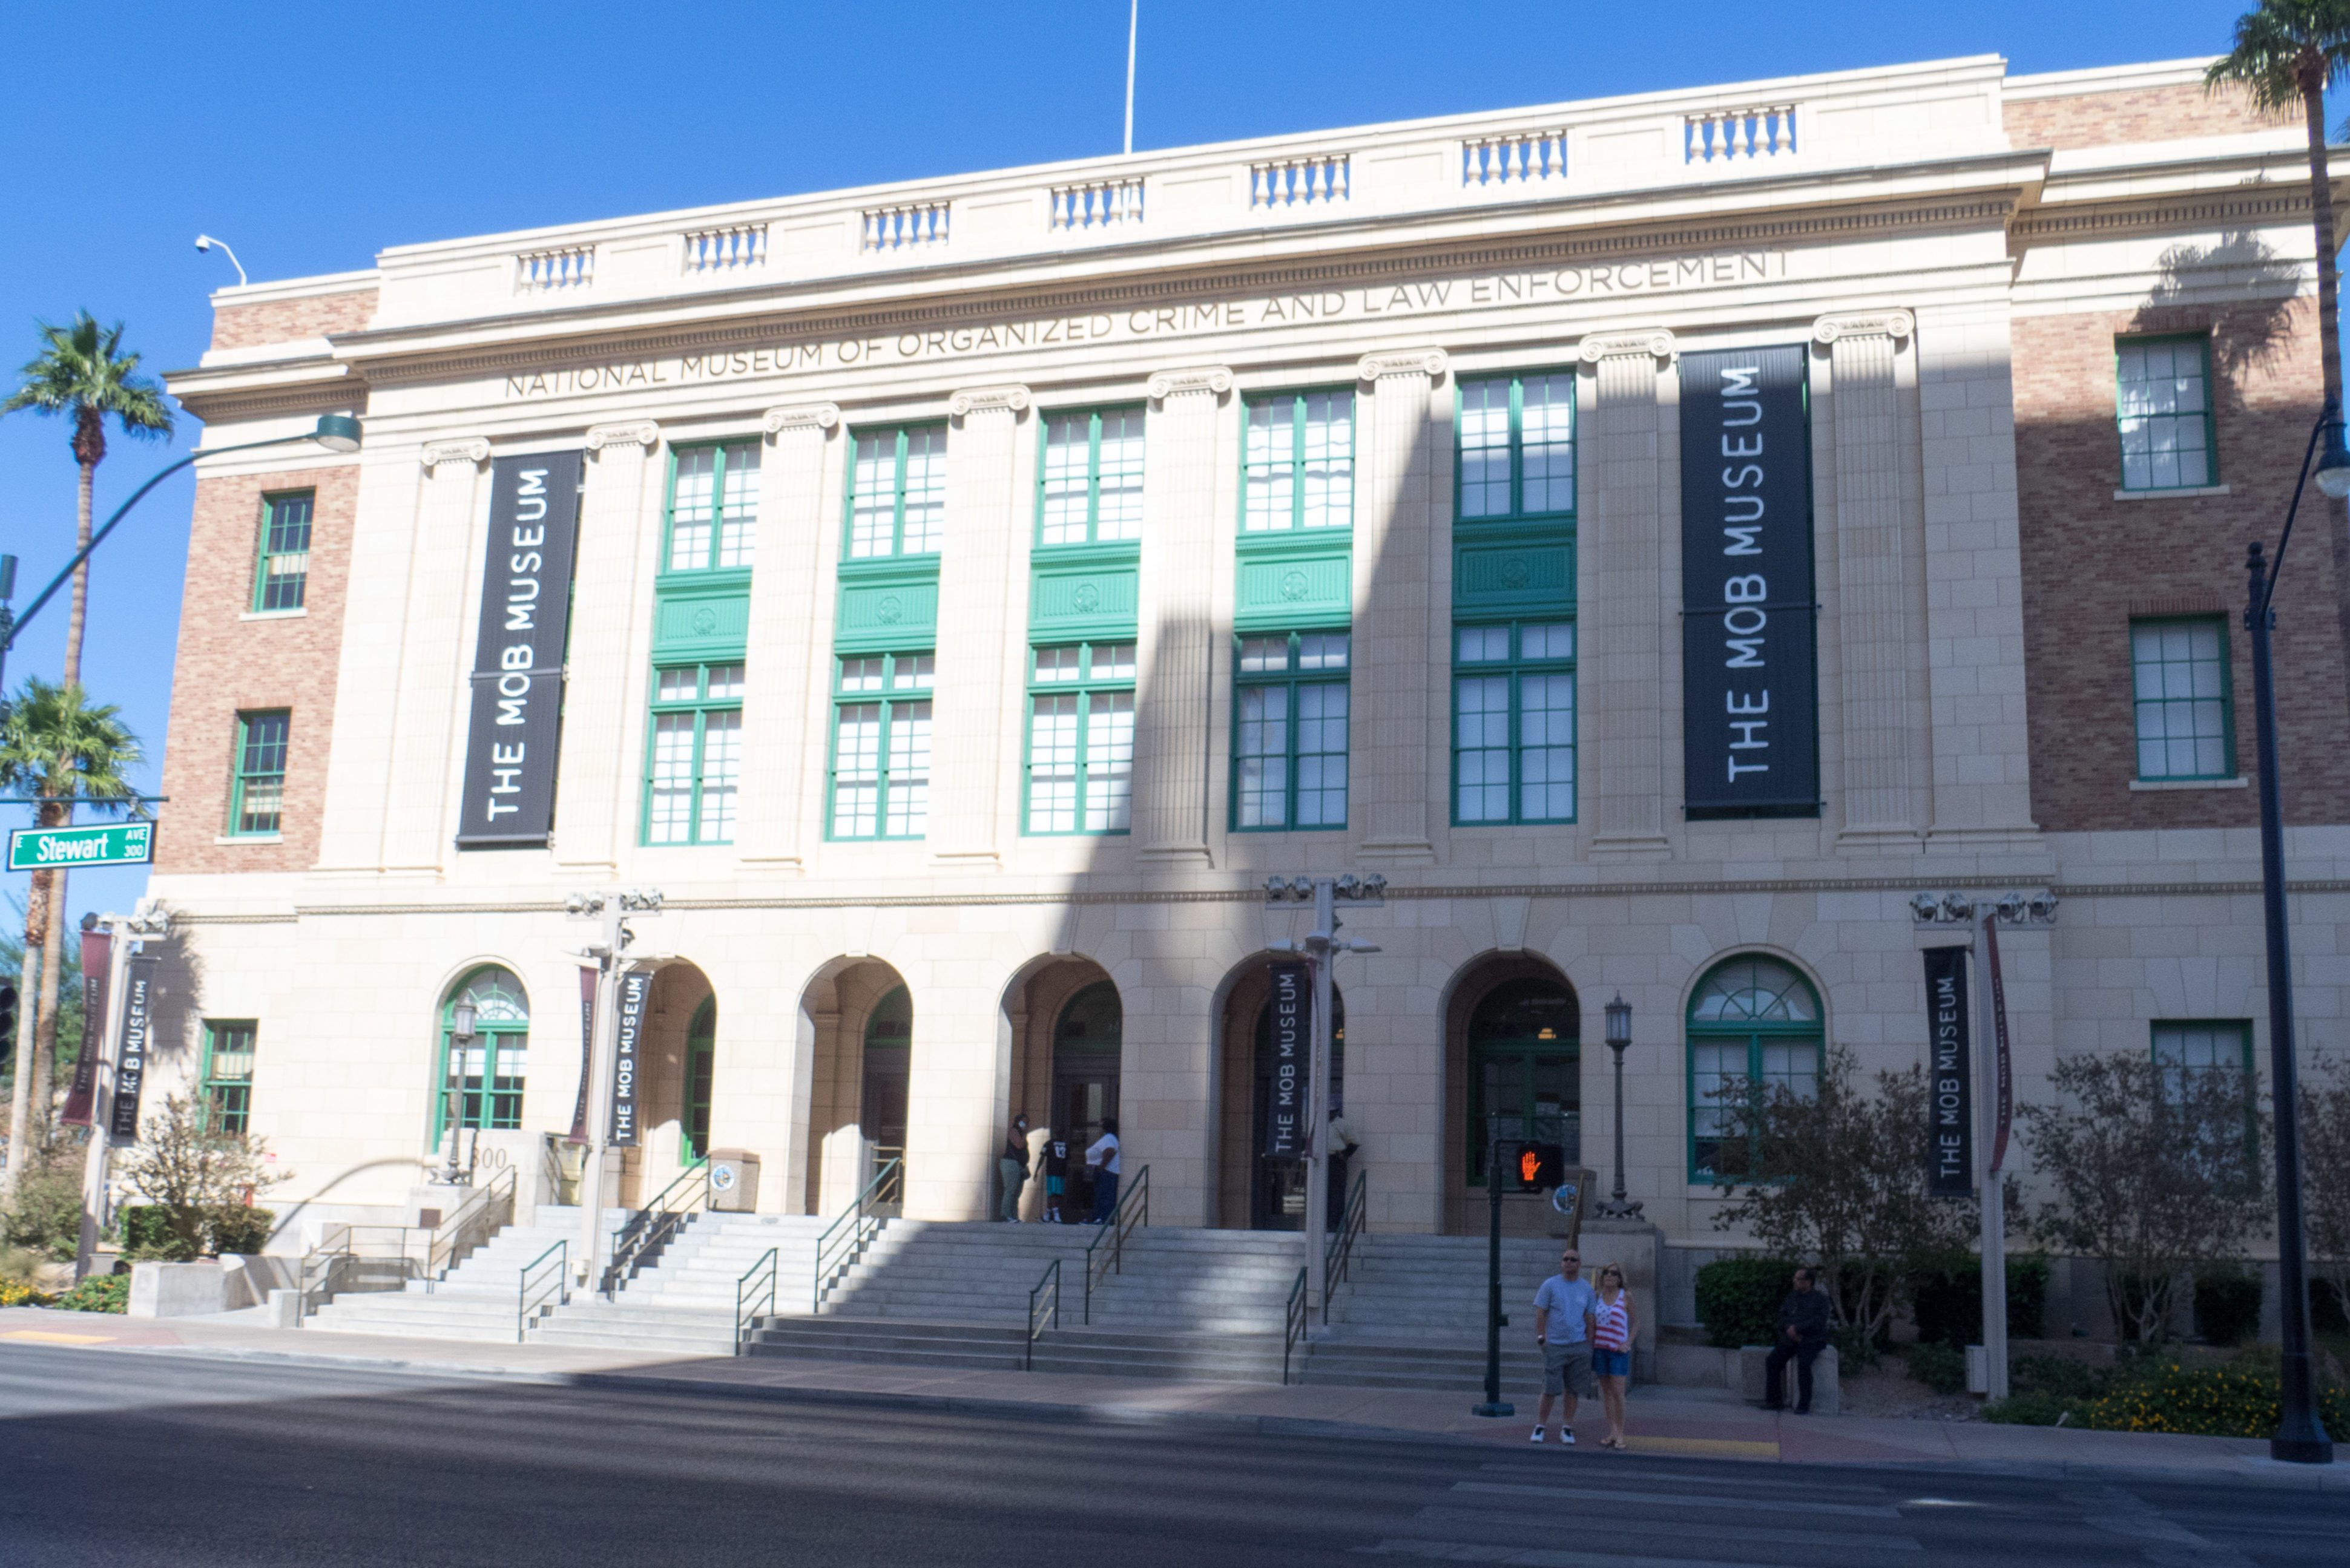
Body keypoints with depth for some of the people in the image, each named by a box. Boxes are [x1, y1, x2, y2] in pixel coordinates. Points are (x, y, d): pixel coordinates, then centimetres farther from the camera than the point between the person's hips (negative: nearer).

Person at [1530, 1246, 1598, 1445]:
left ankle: (1567, 1428, 16)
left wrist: (1589, 1344, 6)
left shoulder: (1586, 1289, 8)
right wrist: (1541, 1337, -7)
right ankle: (1540, 1425, 9)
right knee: (1550, 1389, -3)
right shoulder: (1550, 1285, 0)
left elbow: (1589, 1318, 11)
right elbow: (1540, 1313, -1)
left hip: (1579, 1346, 3)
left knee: (1572, 1390, 6)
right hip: (1554, 1345, -3)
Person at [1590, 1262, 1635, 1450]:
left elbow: (1635, 1323, 5)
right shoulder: (1598, 1297, 7)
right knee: (1606, 1391, 6)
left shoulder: (1626, 1296, -1)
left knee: (1617, 1392, -8)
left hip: (1618, 1350, -4)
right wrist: (1589, 1348, 10)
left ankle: (1620, 1434, -2)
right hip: (1600, 1349, 4)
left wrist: (1628, 1344, -7)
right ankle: (1612, 1432, 11)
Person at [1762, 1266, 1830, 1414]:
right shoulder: (1791, 1299, 19)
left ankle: (1804, 1406, -26)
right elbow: (1783, 1319, 11)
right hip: (1790, 1339, 5)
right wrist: (1791, 1331, -10)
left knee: (1803, 1364, -32)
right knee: (1772, 1362, -17)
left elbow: (1819, 1321, -8)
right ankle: (1774, 1400, -10)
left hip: (1811, 1340, -5)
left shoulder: (1820, 1298, 4)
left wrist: (1797, 1328, -14)